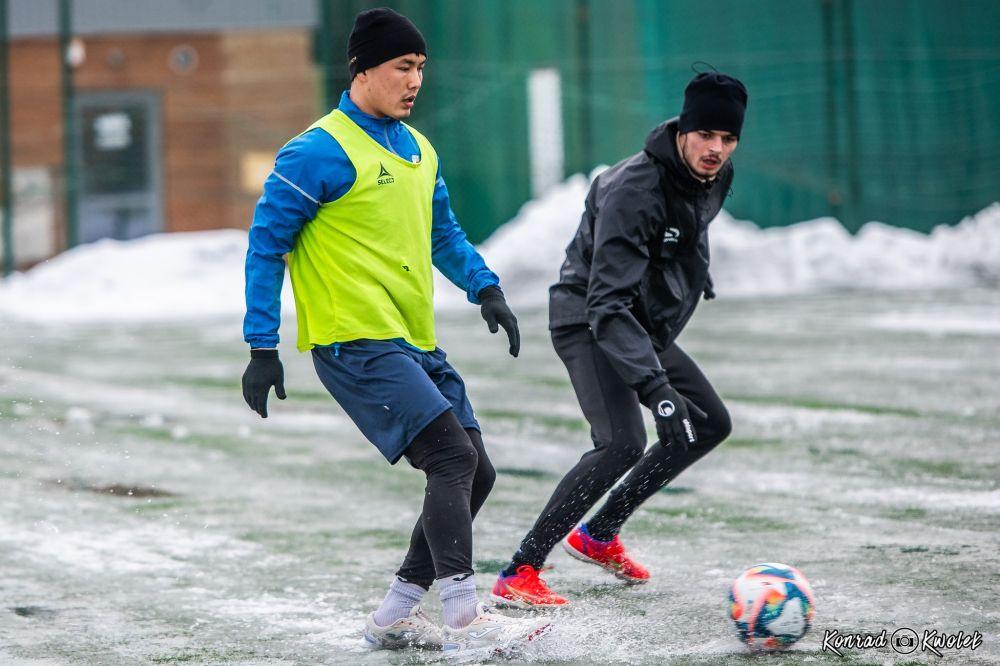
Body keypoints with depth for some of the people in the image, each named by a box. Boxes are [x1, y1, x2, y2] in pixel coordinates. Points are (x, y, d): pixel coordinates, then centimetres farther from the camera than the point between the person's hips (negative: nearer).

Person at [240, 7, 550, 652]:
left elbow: (443, 233, 26)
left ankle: (396, 616, 16)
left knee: (475, 474, 7)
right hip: (357, 344, -9)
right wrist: (262, 349, -12)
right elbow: (267, 244, -9)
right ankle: (463, 618, -17)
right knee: (454, 457, -19)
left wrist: (485, 287, 9)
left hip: (416, 345, 9)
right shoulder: (321, 151, -11)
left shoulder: (418, 150, 15)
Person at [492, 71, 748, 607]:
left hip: (647, 327, 9)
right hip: (588, 326, -9)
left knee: (711, 425, 15)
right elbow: (607, 305, -38)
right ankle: (519, 574, -27)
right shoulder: (633, 191, -31)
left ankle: (598, 535, 22)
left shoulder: (716, 178, -5)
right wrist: (655, 388, -45)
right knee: (622, 443, -28)